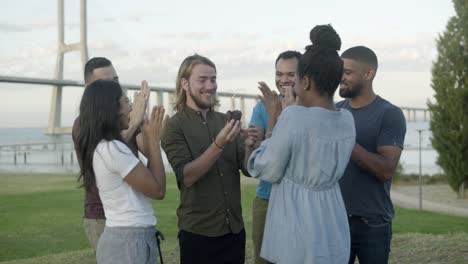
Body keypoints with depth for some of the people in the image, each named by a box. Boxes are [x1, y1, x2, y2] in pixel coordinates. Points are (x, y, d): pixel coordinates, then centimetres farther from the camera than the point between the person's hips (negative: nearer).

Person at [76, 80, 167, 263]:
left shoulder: (100, 148, 10)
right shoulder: (112, 149, -19)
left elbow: (146, 177, 12)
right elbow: (158, 189, -14)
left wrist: (147, 137, 9)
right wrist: (154, 139, -8)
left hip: (122, 236, 9)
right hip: (130, 240, -9)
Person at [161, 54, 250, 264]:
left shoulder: (224, 121, 5)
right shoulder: (175, 126, -6)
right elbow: (186, 176, -15)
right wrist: (219, 145, -26)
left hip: (235, 229, 4)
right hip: (198, 233, -4)